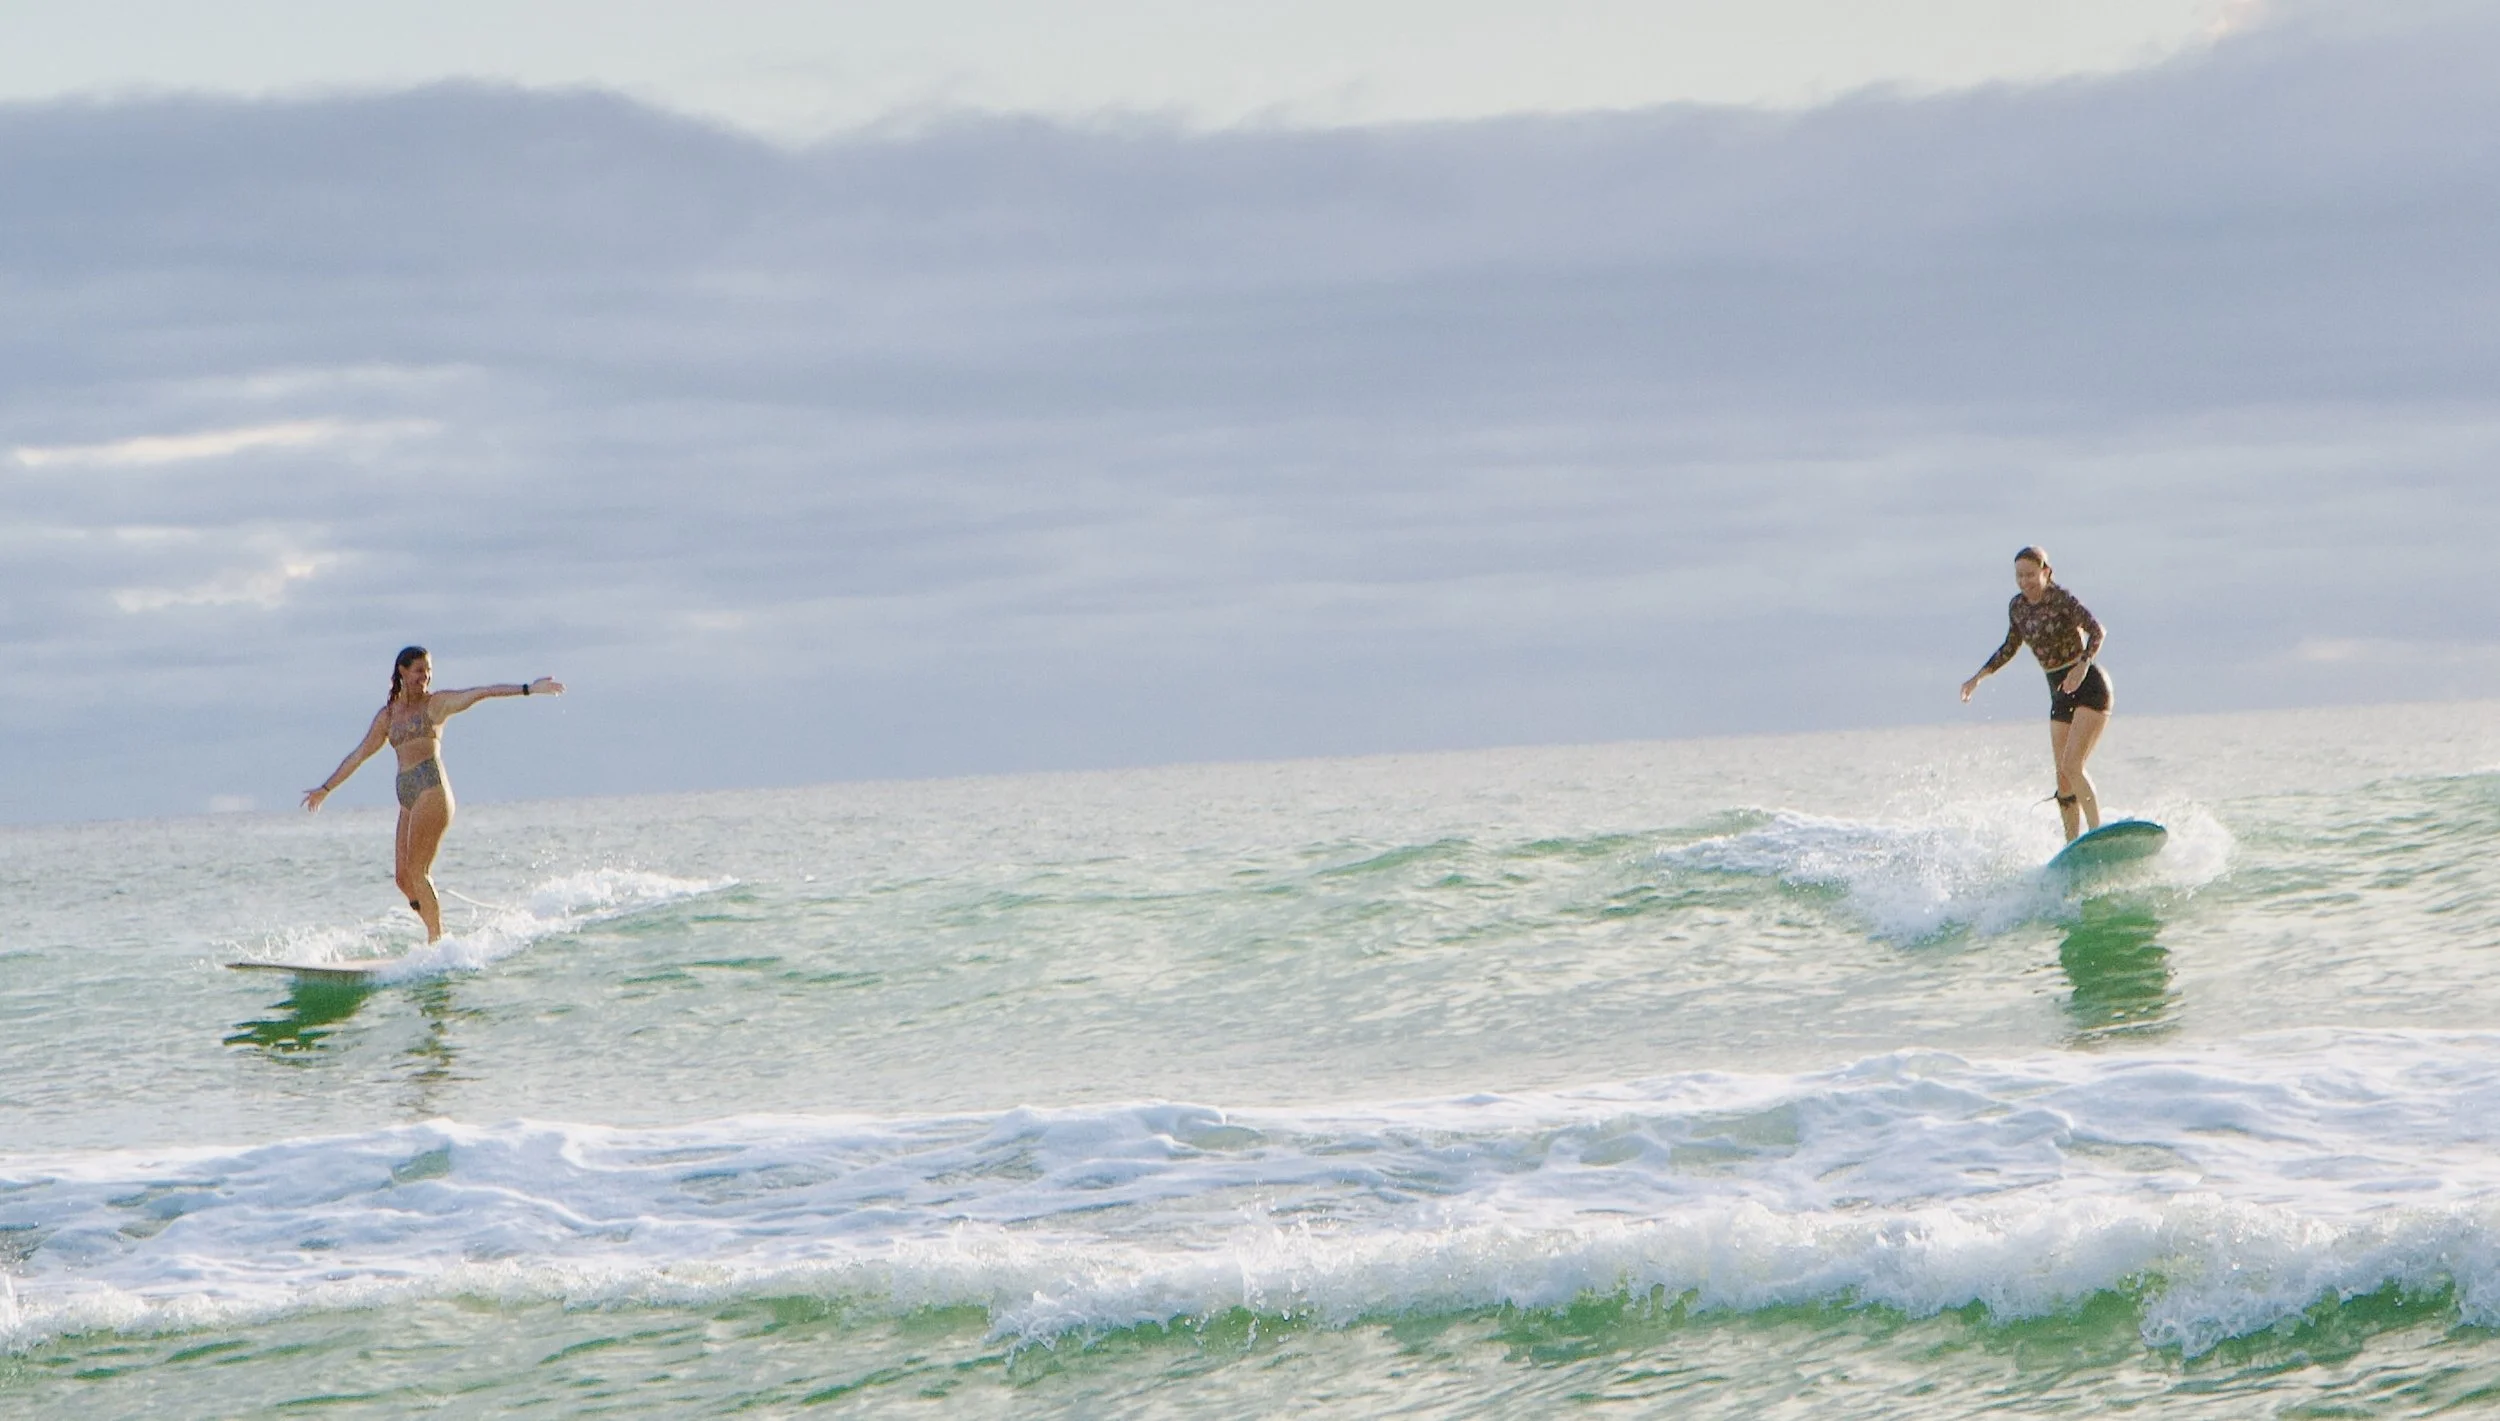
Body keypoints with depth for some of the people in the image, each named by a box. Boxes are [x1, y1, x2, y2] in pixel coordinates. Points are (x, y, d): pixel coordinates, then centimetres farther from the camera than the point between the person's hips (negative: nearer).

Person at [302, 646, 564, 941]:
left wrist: (527, 689, -16)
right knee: (403, 877, 0)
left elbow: (479, 694, -7)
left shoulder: (436, 703, 5)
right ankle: (438, 940, 5)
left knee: (418, 871, -13)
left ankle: (437, 942, -10)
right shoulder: (388, 715, 19)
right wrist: (325, 789, 28)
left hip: (432, 788, -6)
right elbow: (358, 755, 26)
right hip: (407, 797, 6)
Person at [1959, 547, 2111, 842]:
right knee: (2064, 776, 4)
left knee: (2072, 766, -20)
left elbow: (2098, 631, -23)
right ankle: (2072, 845, 8)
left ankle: (2098, 832, -20)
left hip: (2089, 686, -7)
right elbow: (2011, 647, 21)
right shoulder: (2017, 607, 5)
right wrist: (1980, 676, 17)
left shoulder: (2061, 599, -15)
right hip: (2061, 695, 7)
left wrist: (2083, 665, -39)